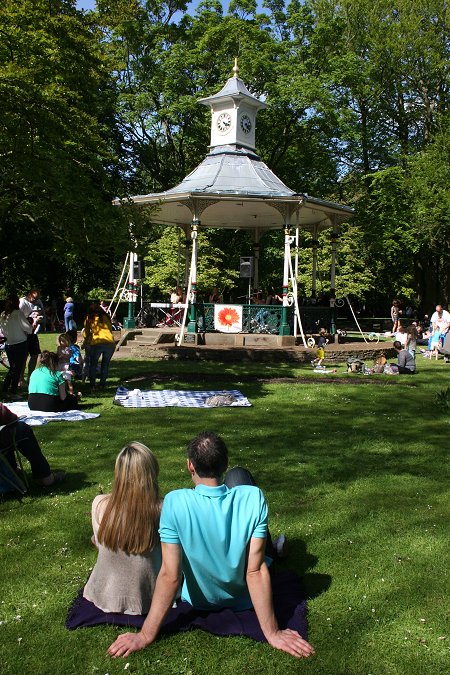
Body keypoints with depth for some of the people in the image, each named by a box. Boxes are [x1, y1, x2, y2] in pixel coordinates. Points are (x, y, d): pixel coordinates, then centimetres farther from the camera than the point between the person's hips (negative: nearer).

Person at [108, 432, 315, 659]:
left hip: (198, 600, 0)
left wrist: (146, 635, -20)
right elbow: (256, 571, -27)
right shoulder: (253, 498, -29)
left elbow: (169, 575, -29)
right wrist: (272, 633, -18)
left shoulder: (175, 502, -31)